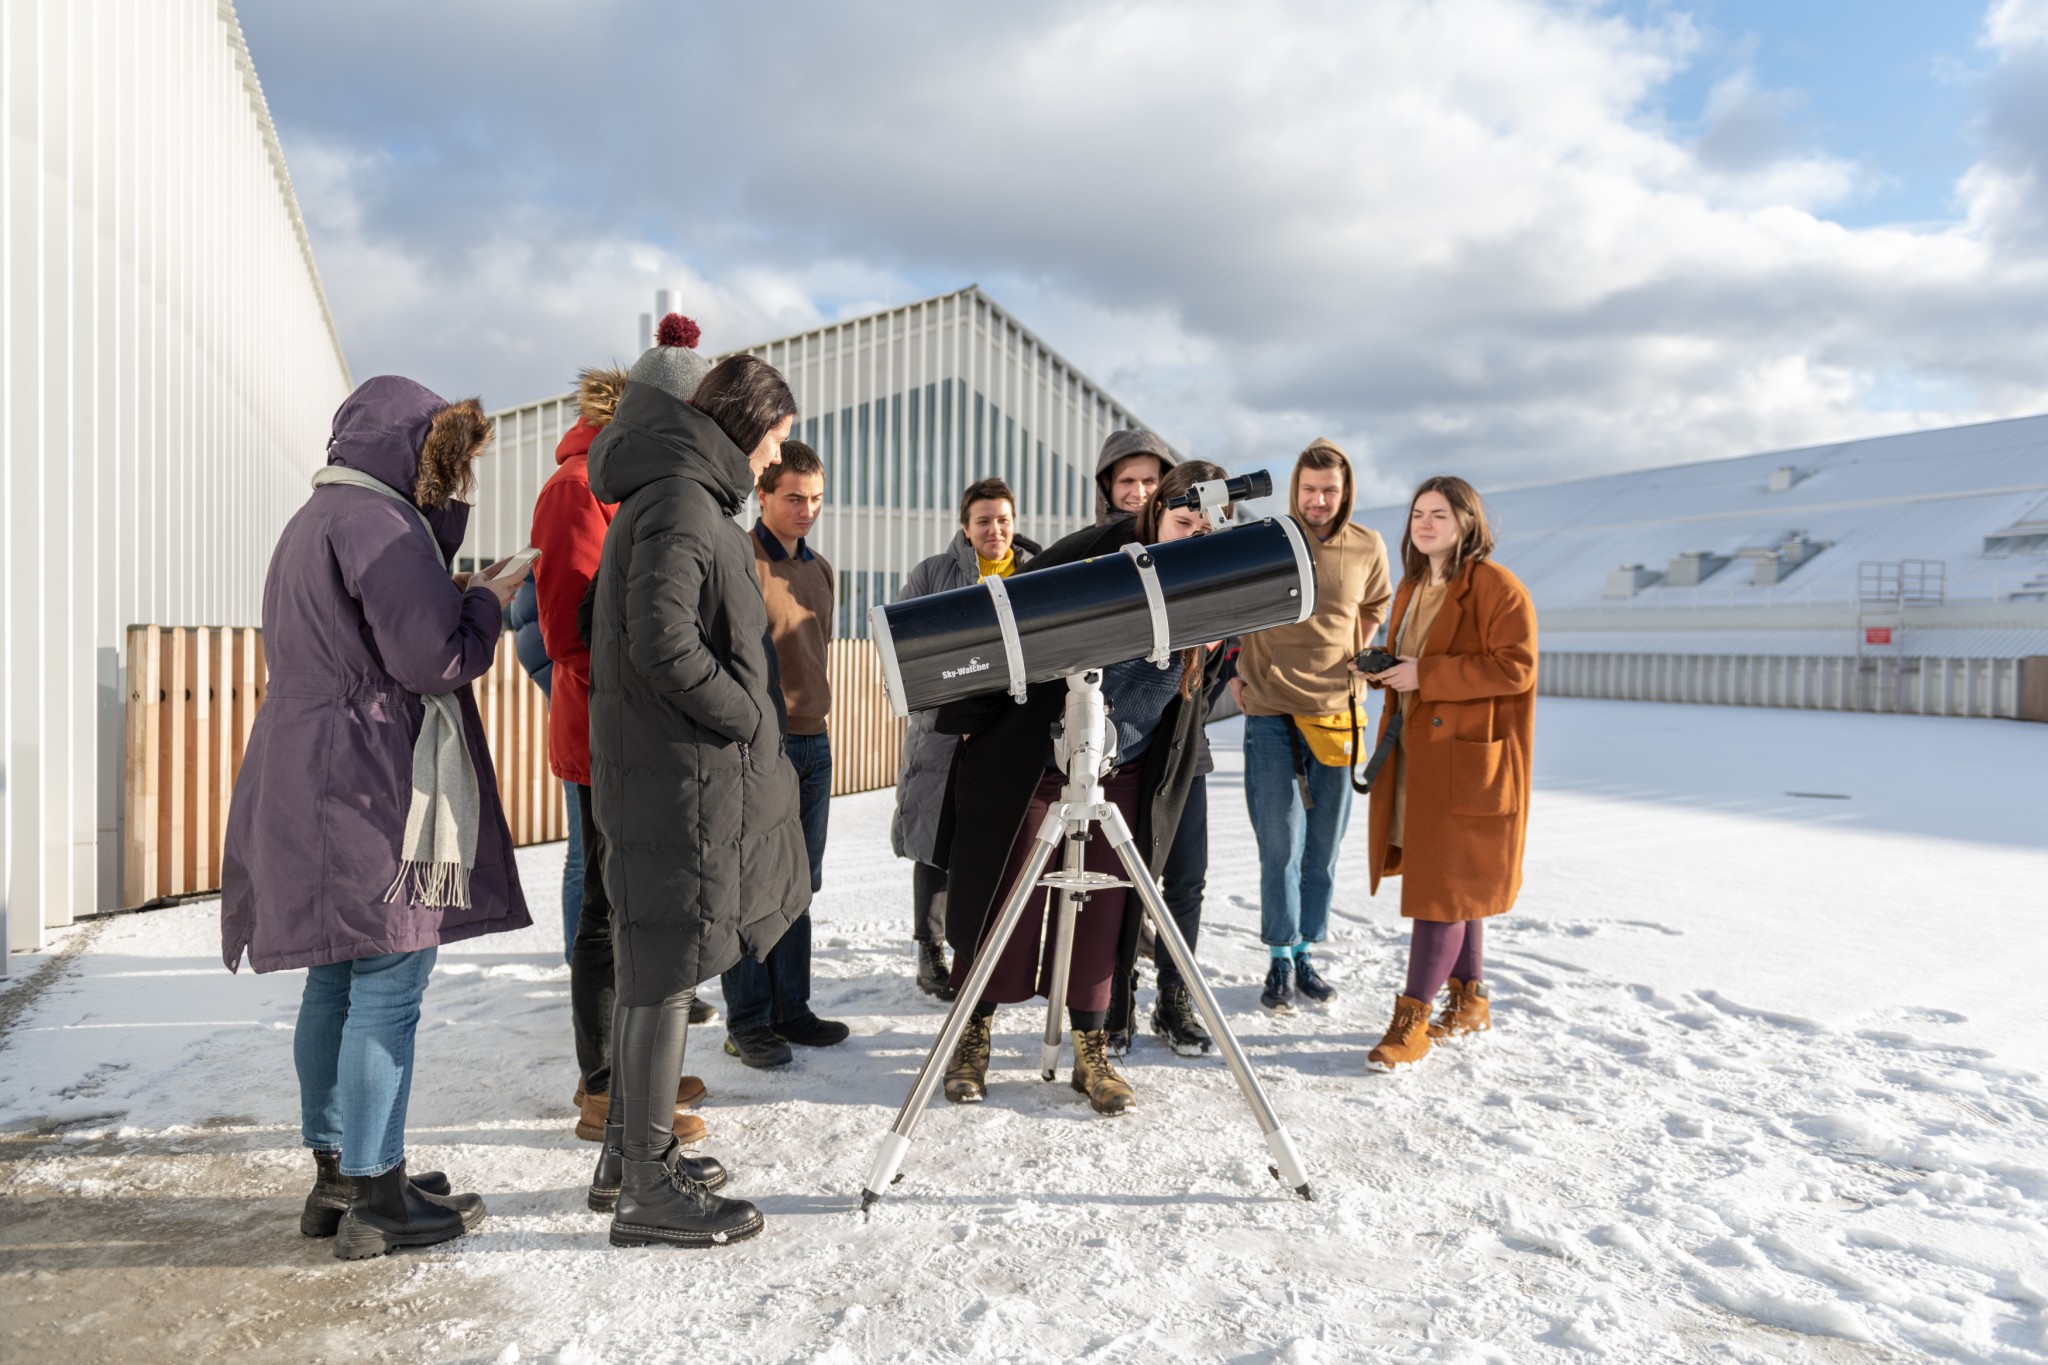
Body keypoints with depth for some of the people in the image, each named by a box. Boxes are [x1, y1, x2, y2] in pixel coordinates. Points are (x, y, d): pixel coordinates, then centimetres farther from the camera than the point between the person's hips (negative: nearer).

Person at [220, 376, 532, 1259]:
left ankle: (335, 1176, 26)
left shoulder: (313, 522, 20)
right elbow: (433, 657, -19)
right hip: (374, 795, -11)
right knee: (388, 988, -4)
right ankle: (375, 1200, 4)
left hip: (313, 791, 11)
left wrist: (449, 570, 10)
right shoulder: (377, 522, -13)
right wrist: (487, 603, -3)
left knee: (337, 982, 15)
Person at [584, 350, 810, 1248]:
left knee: (658, 969, 17)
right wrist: (748, 717, -14)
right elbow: (663, 644, -25)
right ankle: (648, 1193, 11)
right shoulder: (682, 501, -14)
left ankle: (631, 1154, 30)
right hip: (683, 776, -10)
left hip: (675, 771, 10)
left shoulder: (681, 493, 17)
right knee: (668, 972, -2)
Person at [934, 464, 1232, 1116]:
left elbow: (1191, 697, 16)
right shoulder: (1092, 553, -14)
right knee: (1002, 902, 3)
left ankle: (1092, 1050, 17)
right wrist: (964, 717, -4)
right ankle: (975, 1034, 20)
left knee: (1100, 911, 4)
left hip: (1122, 774, 3)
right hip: (1027, 761, -3)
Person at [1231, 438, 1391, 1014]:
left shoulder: (1368, 548, 3)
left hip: (1334, 713, 2)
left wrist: (1347, 666, 11)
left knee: (1323, 846, 9)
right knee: (1279, 844, 1)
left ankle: (1305, 953, 23)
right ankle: (1280, 962, 13)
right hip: (1270, 712, -2)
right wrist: (1234, 671, 2)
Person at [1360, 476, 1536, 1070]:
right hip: (1416, 754, 8)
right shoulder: (1414, 586, 15)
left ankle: (1413, 1014, 1)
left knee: (1445, 885, -5)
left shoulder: (1498, 588, -11)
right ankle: (1469, 999, 28)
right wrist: (1382, 668, 3)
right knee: (1457, 884, 16)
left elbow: (1516, 667, -20)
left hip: (1468, 760, -8)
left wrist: (1426, 675, -21)